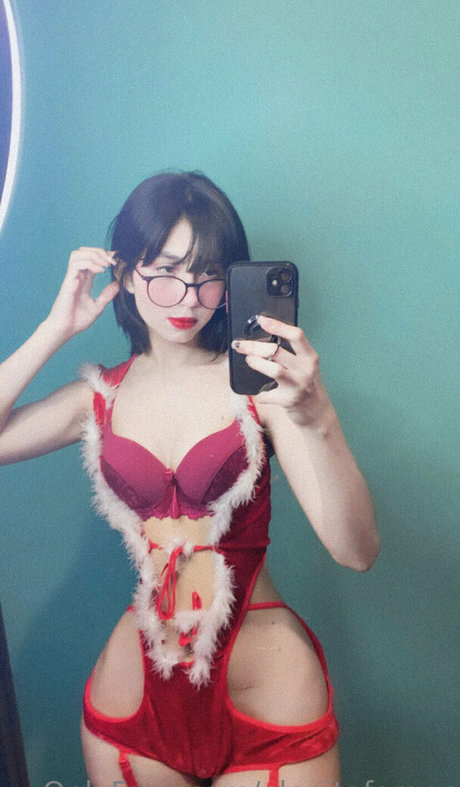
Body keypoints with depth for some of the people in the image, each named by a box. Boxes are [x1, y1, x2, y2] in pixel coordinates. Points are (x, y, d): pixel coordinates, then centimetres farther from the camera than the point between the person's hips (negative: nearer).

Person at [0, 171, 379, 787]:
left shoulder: (257, 383, -11)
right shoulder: (102, 398, 0)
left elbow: (356, 551, -19)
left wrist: (318, 420, -37)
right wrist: (55, 330, -9)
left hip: (267, 695, -2)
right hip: (134, 696, 3)